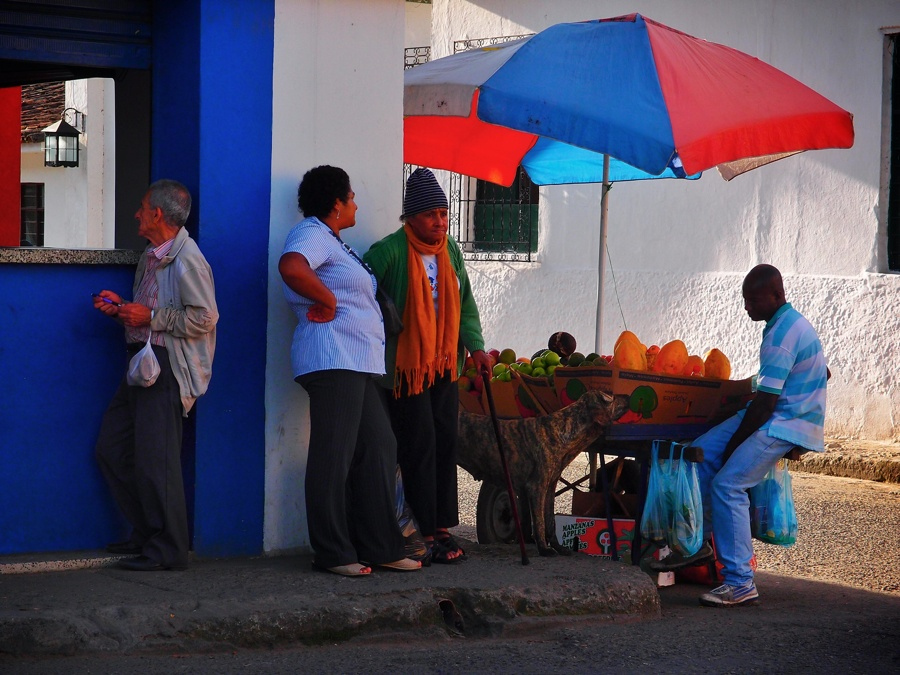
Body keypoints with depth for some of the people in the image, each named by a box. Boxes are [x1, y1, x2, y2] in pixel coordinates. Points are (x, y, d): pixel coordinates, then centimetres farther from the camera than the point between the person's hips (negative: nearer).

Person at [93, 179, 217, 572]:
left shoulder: (186, 260, -14)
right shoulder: (150, 258, 17)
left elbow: (204, 318, -21)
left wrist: (150, 317, -19)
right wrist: (123, 309, 8)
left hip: (167, 366, -10)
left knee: (155, 459, -8)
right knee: (111, 449, 11)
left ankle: (168, 550, 0)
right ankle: (146, 534, 21)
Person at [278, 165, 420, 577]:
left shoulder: (332, 242, 26)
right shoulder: (311, 235, -8)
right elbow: (292, 267, -29)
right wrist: (328, 302, -19)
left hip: (358, 365, 11)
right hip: (332, 360, -11)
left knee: (379, 448, 10)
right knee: (333, 457, -7)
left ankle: (379, 547, 14)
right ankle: (332, 553, -3)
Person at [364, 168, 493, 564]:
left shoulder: (450, 251, 12)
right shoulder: (390, 251, -12)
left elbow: (465, 304, 17)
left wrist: (475, 345, 5)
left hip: (444, 365, 7)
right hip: (406, 365, -7)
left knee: (445, 443, 7)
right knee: (419, 446, -8)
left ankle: (442, 528, 13)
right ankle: (425, 533, -4)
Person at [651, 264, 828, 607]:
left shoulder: (782, 334, -20)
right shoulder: (792, 322, 14)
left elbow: (766, 401, -21)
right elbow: (823, 373, 27)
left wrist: (734, 444, -13)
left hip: (786, 424, -10)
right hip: (775, 414, 10)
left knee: (727, 484, -21)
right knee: (701, 453, 1)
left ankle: (740, 584, -21)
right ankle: (698, 543, 6)